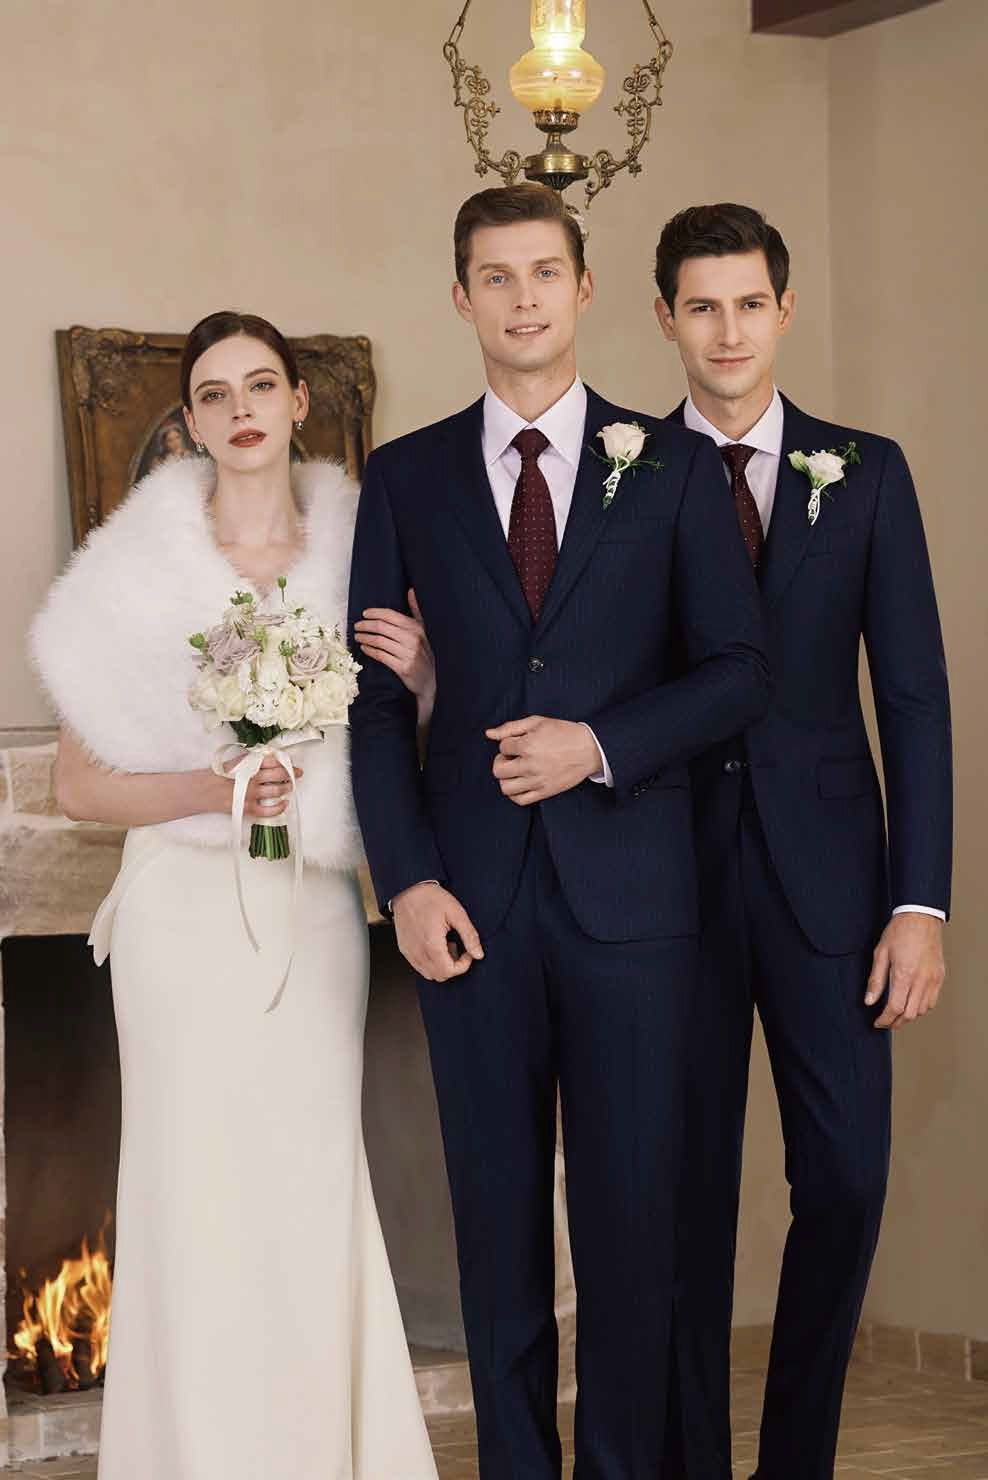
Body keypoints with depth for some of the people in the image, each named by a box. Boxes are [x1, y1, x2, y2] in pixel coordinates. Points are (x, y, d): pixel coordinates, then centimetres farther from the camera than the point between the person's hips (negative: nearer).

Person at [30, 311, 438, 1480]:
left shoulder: (356, 556, 7)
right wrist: (212, 788, -16)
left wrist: (415, 676, -7)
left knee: (316, 1187, 5)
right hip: (190, 910, -3)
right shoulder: (143, 573, -3)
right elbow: (80, 785, -2)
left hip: (317, 911, 3)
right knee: (198, 1189, -2)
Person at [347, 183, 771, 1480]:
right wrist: (405, 879, -4)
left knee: (633, 1207, 2)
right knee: (497, 1208, 6)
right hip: (474, 894, 1)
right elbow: (377, 696, 6)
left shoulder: (673, 464, 5)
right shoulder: (406, 478, 9)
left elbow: (740, 670, 3)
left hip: (628, 888, -1)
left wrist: (600, 744, -12)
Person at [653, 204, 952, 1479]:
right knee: (687, 1184, 4)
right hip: (673, 879, 0)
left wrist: (920, 904, -5)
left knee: (845, 1176, -1)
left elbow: (913, 694, 2)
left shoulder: (865, 474, 5)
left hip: (824, 875, 1)